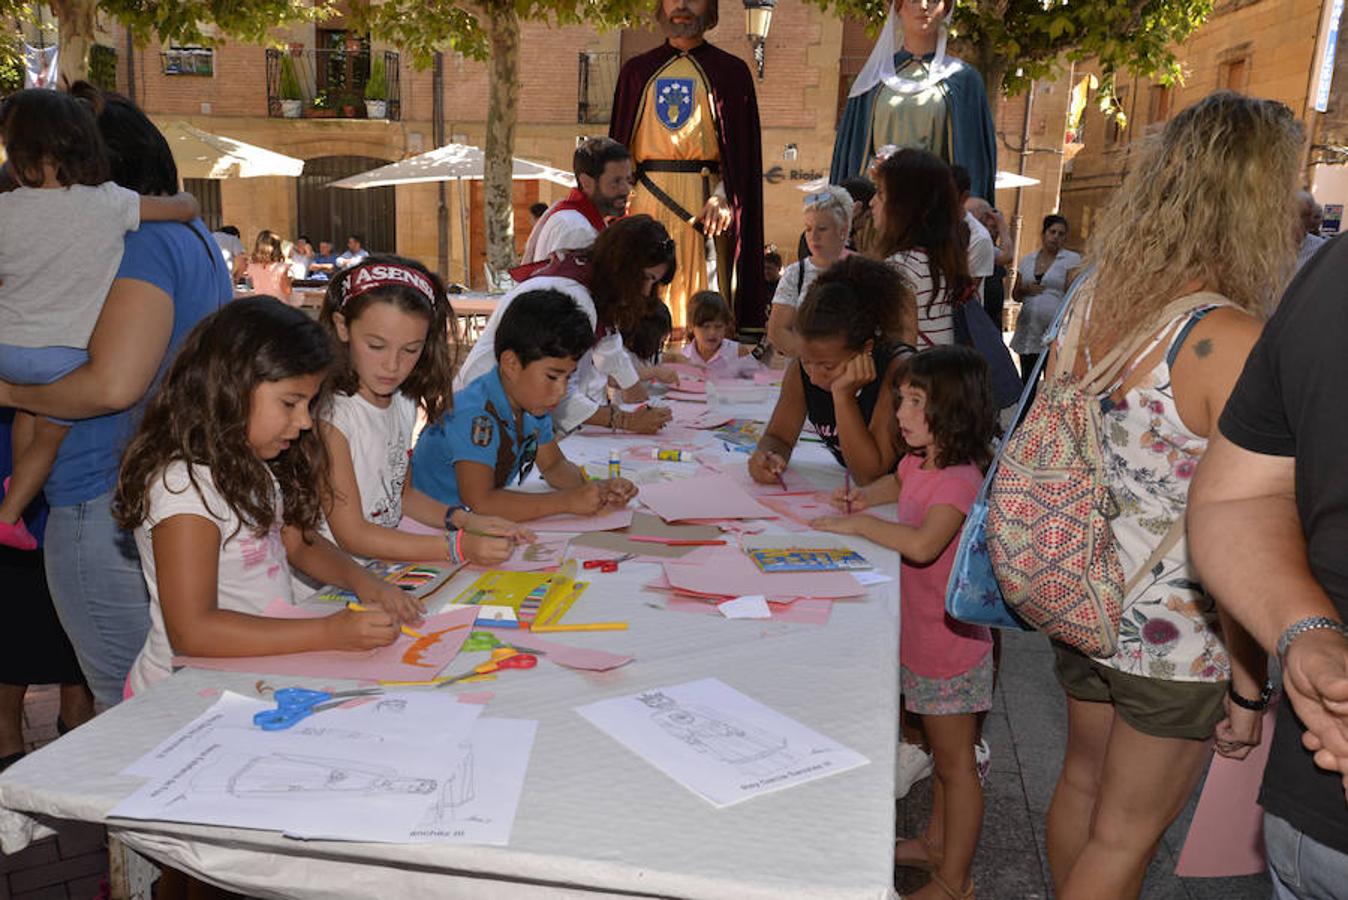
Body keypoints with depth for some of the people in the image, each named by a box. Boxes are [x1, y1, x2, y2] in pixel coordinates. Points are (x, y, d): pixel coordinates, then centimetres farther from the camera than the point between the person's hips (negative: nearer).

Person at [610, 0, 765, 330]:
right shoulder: (637, 71, 15)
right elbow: (619, 144, 15)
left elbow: (744, 147, 3)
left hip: (703, 201, -2)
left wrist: (723, 197, -12)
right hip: (645, 200, 2)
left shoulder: (730, 71, 9)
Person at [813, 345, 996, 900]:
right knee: (943, 754, 25)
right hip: (922, 638, 9)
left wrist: (858, 525, -30)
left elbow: (923, 544, -42)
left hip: (950, 644, -9)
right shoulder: (920, 461, 2)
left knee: (955, 762, 6)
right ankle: (935, 843, 43)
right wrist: (864, 497, 7)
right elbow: (897, 485, 27)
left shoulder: (959, 480, -25)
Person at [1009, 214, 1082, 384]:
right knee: (1027, 382, 5)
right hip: (1028, 332, 4)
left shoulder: (1072, 259, 3)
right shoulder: (1027, 260, 15)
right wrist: (1025, 289, -2)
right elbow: (1015, 295, 20)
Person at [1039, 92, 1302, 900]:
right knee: (1125, 835, 13)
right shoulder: (1234, 342, -24)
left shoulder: (1093, 298, -3)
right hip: (1175, 636, -6)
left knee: (1083, 782, 26)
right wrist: (1248, 683, -10)